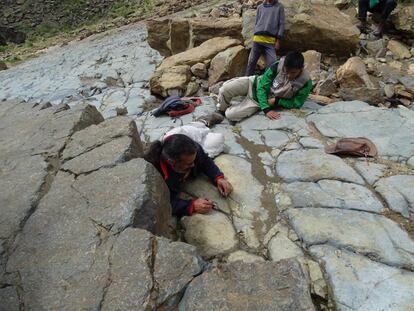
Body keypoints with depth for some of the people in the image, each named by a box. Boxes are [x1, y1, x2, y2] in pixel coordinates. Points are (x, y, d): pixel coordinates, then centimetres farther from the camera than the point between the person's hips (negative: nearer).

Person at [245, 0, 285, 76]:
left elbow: (281, 24, 7)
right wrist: (255, 35, 9)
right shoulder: (260, 7, 17)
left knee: (272, 64, -12)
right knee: (251, 61, 2)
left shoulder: (279, 6, 10)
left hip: (271, 40, -2)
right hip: (258, 39, 2)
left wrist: (278, 40, -2)